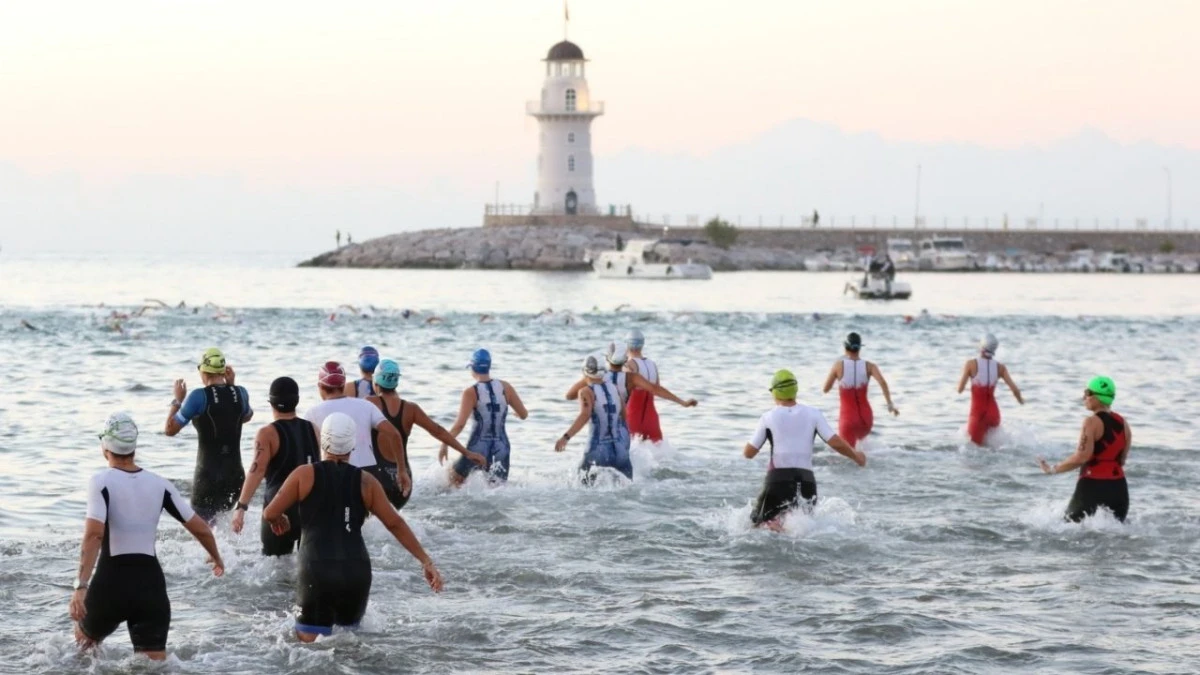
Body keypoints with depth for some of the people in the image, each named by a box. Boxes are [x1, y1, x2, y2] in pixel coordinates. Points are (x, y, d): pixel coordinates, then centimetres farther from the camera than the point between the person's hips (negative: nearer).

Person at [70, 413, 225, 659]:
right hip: (150, 582, 3)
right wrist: (216, 557, 30)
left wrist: (81, 586, -26)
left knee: (85, 643, 28)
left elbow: (94, 534, -21)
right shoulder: (159, 484, 5)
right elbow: (200, 528, 10)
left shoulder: (102, 482, -7)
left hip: (111, 582, -3)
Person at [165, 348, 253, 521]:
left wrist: (178, 401, 8)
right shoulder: (240, 393, 2)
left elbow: (170, 429, -5)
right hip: (235, 474, 5)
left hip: (208, 475, -5)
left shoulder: (199, 397, -12)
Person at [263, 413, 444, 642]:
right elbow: (395, 524, 8)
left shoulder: (305, 475, 3)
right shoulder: (365, 482, 9)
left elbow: (270, 514, 5)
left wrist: (280, 521, 29)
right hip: (356, 571, 2)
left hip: (316, 570, -2)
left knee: (310, 645, -3)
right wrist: (426, 561, 13)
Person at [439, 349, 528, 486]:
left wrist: (444, 445, -10)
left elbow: (460, 424, -18)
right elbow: (524, 414, 9)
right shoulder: (505, 388, 1)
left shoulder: (471, 392, -9)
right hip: (501, 449, 3)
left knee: (452, 480, 19)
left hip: (478, 449, -3)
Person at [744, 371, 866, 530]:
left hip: (778, 480, -3)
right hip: (806, 481, 3)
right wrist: (856, 455, 18)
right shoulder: (813, 414, 4)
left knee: (759, 526, 9)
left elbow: (749, 453, 4)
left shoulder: (768, 417, 0)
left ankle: (775, 526, -26)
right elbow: (836, 443, 0)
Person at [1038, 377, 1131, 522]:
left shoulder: (1092, 422, -11)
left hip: (1093, 485, -7)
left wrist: (1053, 469, -12)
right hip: (1118, 487, 7)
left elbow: (1082, 457, -20)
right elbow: (1121, 460, 15)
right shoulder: (1123, 423, 11)